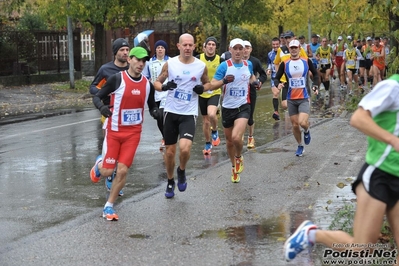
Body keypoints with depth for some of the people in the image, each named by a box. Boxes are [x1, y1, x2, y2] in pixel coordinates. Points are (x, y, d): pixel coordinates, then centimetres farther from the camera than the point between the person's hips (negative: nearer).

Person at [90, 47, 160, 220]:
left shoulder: (147, 84, 1)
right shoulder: (117, 79, -12)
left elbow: (152, 105, 15)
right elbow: (97, 97, -6)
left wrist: (155, 111, -9)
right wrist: (101, 107, -29)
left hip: (133, 133, 3)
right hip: (114, 131, -3)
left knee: (122, 171, -4)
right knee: (107, 171, -1)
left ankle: (109, 206, 13)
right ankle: (99, 164, 38)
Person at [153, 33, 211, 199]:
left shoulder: (201, 66, -2)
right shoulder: (169, 64, -3)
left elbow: (208, 83, 15)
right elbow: (157, 83, 5)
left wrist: (203, 88, -8)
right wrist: (164, 87, -17)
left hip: (189, 114, -1)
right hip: (171, 112, 1)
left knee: (185, 148, -21)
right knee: (170, 151, 9)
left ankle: (182, 172, 12)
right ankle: (170, 182, 32)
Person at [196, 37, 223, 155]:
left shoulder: (220, 60, -7)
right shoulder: (198, 58, -5)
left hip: (215, 93, -2)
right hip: (202, 93, 2)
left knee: (211, 114, -29)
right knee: (205, 121, 12)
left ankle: (215, 132, 1)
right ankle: (208, 144, 31)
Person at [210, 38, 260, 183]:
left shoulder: (248, 64, 2)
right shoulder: (224, 66, -8)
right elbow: (212, 85, -12)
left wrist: (255, 81, 4)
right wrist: (224, 80, -30)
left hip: (243, 107, 0)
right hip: (227, 108, 0)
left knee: (236, 137, -22)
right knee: (229, 141, 12)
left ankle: (239, 157, 11)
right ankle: (234, 167, 36)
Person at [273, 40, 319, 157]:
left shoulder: (306, 61, 0)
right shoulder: (284, 64, 0)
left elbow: (315, 74, 14)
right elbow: (276, 78, 4)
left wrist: (315, 86, -1)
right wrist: (278, 84, -18)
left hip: (304, 98, -2)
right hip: (291, 99, 2)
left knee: (303, 122, -20)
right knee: (295, 125, 6)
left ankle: (306, 131, 17)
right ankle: (300, 146, 27)